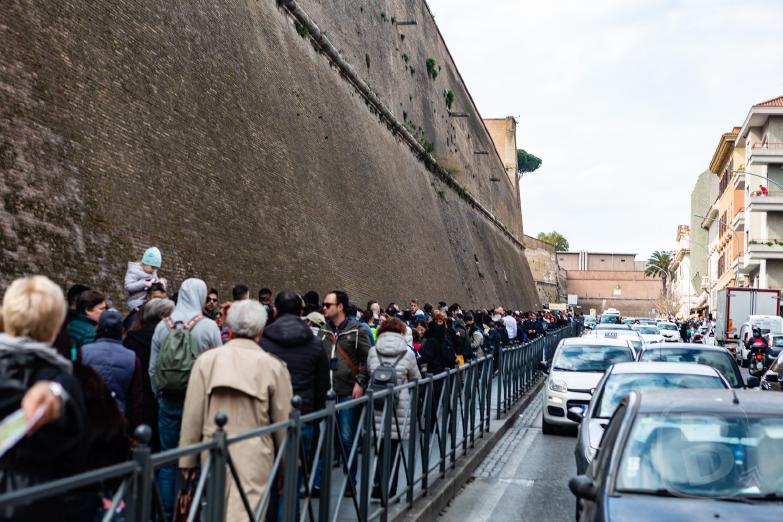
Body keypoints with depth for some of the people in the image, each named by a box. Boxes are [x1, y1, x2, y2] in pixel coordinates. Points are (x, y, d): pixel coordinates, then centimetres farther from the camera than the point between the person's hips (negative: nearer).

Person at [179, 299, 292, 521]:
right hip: (254, 456, -2)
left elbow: (192, 416, 1)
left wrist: (187, 460, 11)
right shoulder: (274, 366, -5)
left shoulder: (206, 360, -1)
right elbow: (283, 421, 1)